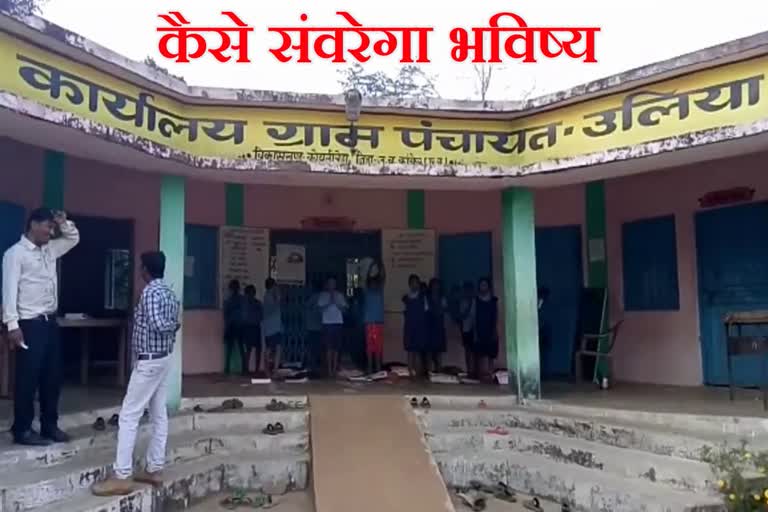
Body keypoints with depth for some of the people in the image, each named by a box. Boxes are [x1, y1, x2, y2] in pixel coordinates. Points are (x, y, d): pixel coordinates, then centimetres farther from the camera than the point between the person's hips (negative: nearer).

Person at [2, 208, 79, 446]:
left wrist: (64, 222, 8)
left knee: (53, 377, 11)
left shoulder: (49, 250, 13)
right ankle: (22, 430, 11)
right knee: (28, 379, 0)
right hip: (29, 324, -7)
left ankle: (50, 426, 21)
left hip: (50, 322, 8)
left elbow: (74, 239, 28)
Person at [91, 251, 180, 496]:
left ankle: (122, 477, -3)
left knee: (129, 416, -5)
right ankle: (155, 469, 18)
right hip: (165, 358, 10)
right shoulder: (169, 292, 10)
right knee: (159, 414, 11)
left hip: (149, 361, -10)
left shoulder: (150, 292, -18)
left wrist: (172, 325, -11)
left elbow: (157, 324, -28)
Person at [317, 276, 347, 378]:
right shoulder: (322, 295, 6)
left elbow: (344, 309, 5)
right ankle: (329, 369, -1)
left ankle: (335, 368, 6)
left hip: (338, 323, 1)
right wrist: (329, 303, -12)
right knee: (329, 347, -3)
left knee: (336, 347, 0)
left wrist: (336, 302, -9)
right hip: (327, 323, -1)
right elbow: (320, 309, -1)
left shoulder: (340, 295, 10)